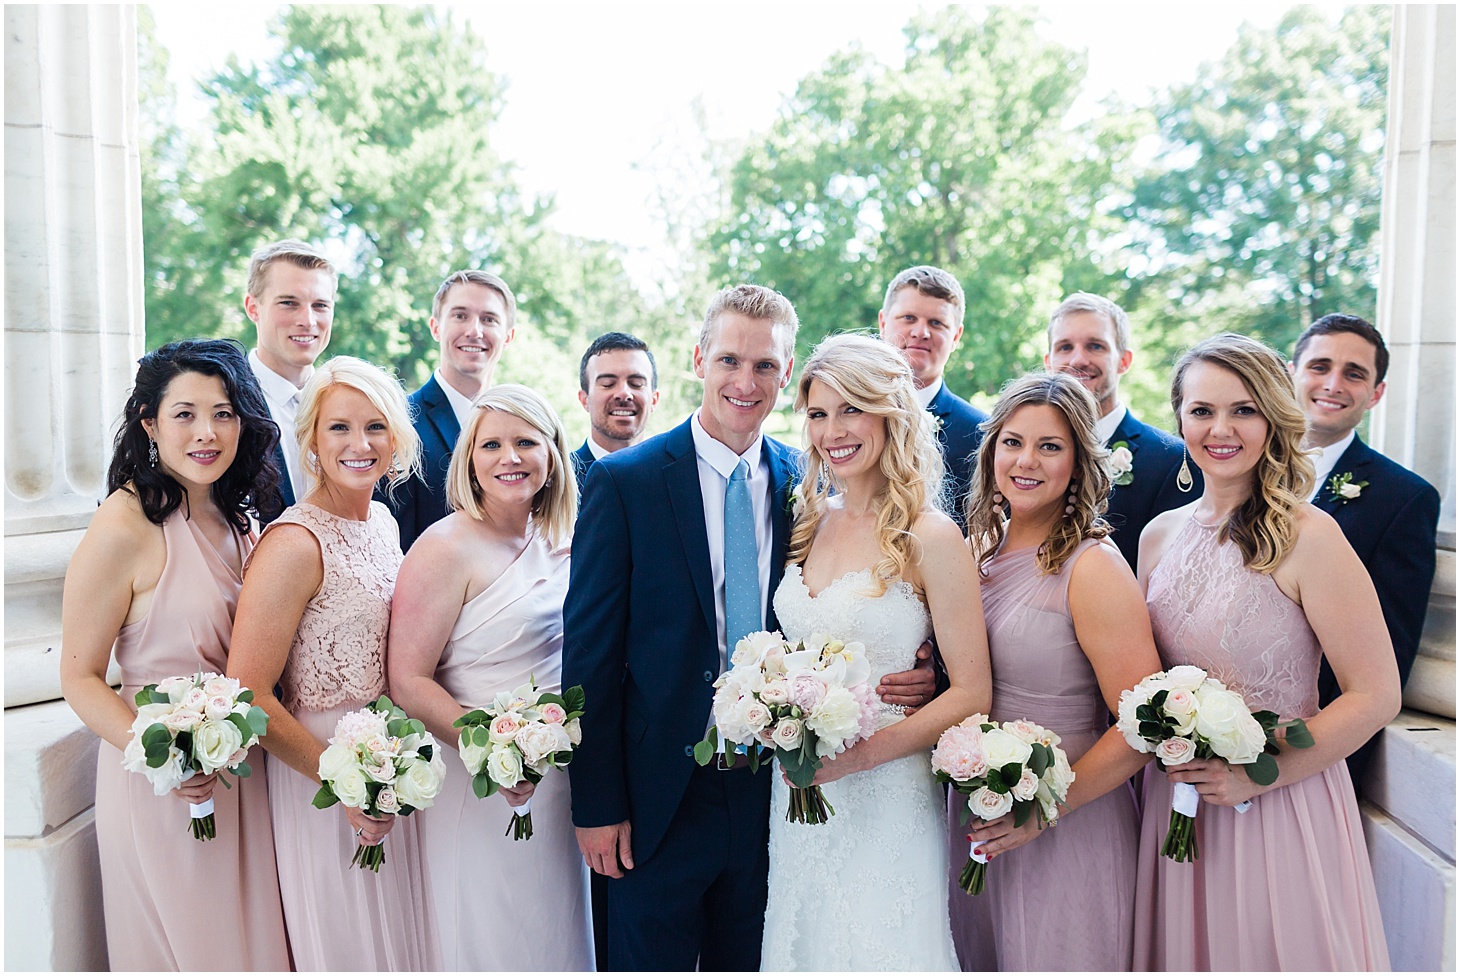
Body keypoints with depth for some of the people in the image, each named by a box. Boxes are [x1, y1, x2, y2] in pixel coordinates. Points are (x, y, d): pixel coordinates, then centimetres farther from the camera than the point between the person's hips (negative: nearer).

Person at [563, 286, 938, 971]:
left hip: (772, 796, 3)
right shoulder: (624, 482, -9)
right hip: (661, 800, -3)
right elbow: (590, 655, -8)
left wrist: (907, 676, -10)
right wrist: (596, 807, -10)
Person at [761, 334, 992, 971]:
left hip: (886, 801, -5)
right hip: (799, 796, 5)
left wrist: (861, 752, -20)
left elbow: (972, 694, -12)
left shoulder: (930, 537, -12)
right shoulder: (809, 524, 6)